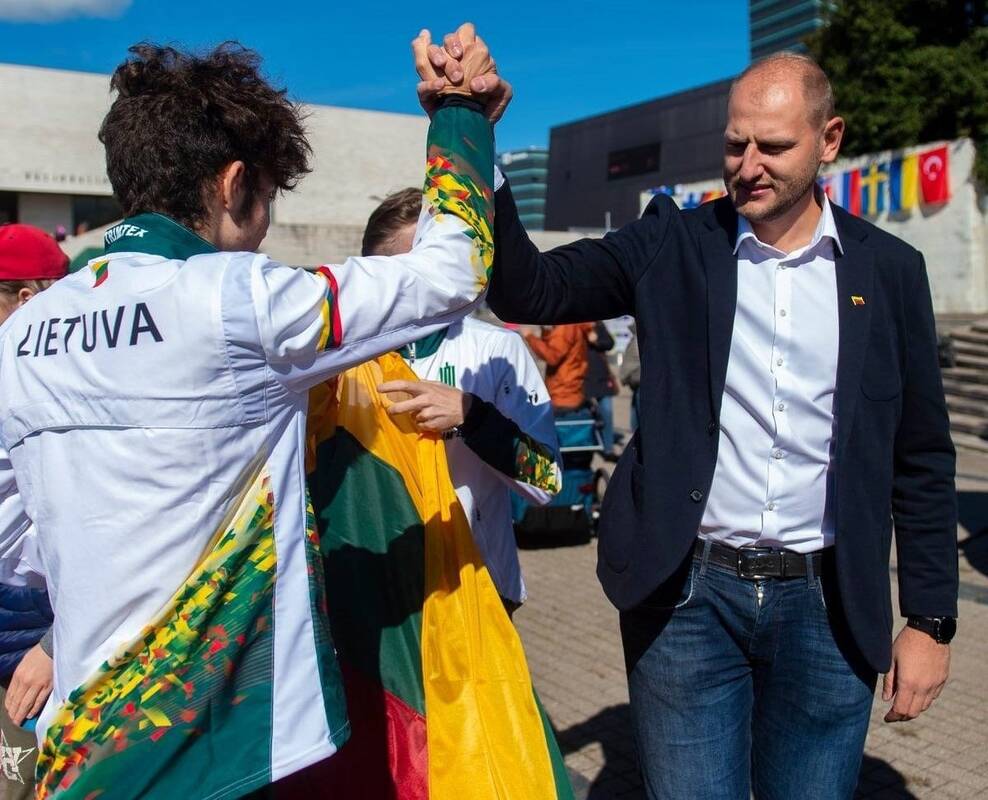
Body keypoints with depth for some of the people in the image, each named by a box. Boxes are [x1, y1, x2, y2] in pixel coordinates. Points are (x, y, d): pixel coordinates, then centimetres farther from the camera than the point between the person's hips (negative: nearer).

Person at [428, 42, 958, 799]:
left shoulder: (889, 270, 2)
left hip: (828, 607, 2)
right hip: (689, 596, -1)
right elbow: (526, 289, -13)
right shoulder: (675, 245, -2)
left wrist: (931, 620, 5)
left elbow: (921, 456, 6)